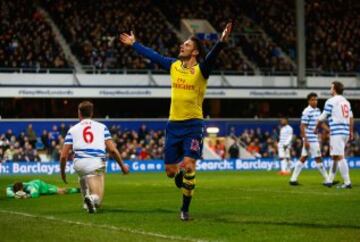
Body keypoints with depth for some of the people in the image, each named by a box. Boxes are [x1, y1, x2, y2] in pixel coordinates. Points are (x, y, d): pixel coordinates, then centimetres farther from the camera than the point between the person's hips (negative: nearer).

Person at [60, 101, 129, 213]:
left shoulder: (73, 130, 15)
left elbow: (63, 155, 10)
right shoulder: (102, 127, 16)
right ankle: (92, 199, -34)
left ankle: (86, 200, 22)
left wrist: (62, 172, 24)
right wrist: (122, 165, 19)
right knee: (97, 200, 0)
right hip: (96, 164, -1)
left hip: (79, 163, 1)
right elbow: (112, 150, 7)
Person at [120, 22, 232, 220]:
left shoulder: (201, 69, -8)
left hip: (193, 124, -5)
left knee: (188, 164, -16)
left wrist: (221, 42, -45)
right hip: (173, 124, 5)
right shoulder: (174, 65, 7)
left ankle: (185, 209, -2)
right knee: (170, 171, 5)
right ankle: (182, 175, 42)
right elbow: (152, 55, 19)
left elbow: (212, 56, -27)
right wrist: (134, 44, 28)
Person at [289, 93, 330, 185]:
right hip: (310, 139, -9)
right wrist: (305, 140, -19)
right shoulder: (307, 112, -14)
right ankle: (327, 180, 3)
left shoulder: (318, 110, 13)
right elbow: (302, 126, -15)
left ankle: (293, 179, 11)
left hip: (315, 139, 9)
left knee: (303, 158, 9)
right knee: (318, 159, -3)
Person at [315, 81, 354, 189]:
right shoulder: (346, 102, 15)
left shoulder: (331, 101, -5)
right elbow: (351, 118, 14)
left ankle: (347, 182, -15)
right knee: (334, 156, 16)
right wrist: (351, 132, 19)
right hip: (346, 132, 8)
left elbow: (322, 118, -1)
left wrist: (316, 128, 12)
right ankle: (330, 181, 20)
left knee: (340, 157, -10)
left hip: (337, 132, -8)